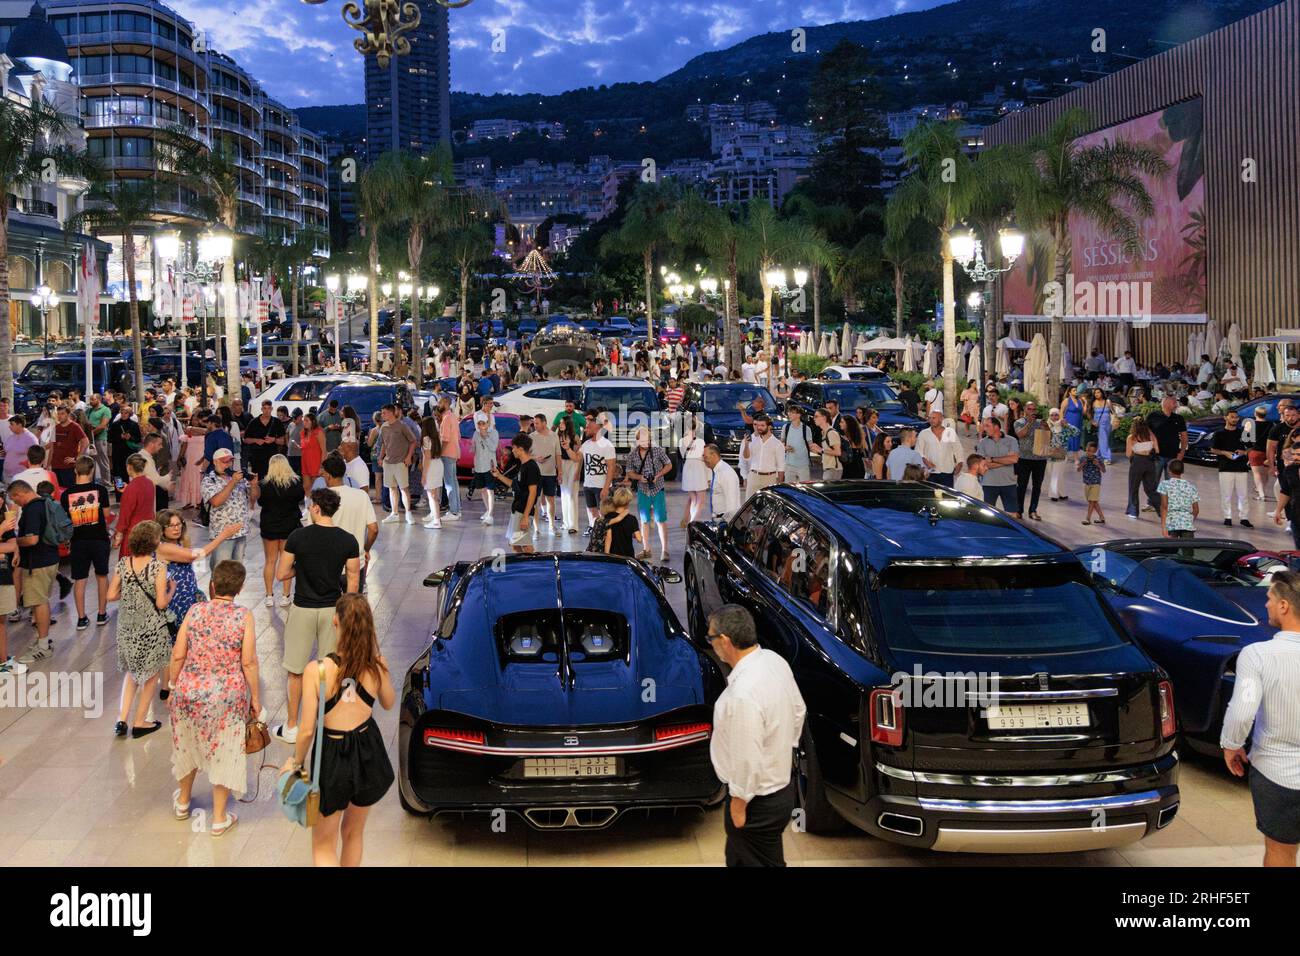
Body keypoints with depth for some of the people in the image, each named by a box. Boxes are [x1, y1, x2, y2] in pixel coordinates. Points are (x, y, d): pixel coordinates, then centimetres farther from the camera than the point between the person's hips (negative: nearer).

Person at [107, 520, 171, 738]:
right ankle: (139, 723, 22)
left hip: (127, 627, 5)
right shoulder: (158, 567, -18)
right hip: (151, 628, -5)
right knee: (151, 674, 15)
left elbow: (111, 595, -1)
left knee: (133, 671, 24)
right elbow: (161, 603, -18)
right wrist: (171, 591, 0)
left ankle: (122, 719, 15)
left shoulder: (122, 564, -4)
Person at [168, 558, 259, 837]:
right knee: (223, 752, 12)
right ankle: (219, 818, 20)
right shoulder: (244, 616, -11)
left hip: (189, 691, 3)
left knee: (189, 745, 24)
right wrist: (255, 697, 1)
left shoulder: (195, 611, -5)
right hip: (227, 696, -2)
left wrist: (174, 688, 12)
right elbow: (249, 663, -11)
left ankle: (183, 801, 44)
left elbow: (178, 656, -2)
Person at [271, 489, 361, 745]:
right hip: (333, 610, 2)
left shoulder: (298, 537, -12)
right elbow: (353, 583, -3)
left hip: (303, 610, -2)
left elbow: (281, 574, -6)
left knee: (296, 672, 10)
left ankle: (291, 727, 18)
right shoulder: (348, 541, -7)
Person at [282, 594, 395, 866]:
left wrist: (296, 762, 3)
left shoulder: (316, 670, -22)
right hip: (369, 754, 3)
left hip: (332, 757, -3)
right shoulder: (377, 665, -14)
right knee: (353, 833, 28)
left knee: (324, 847, 15)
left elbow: (307, 731, -16)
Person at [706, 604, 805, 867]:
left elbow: (747, 760, -27)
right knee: (737, 858, 26)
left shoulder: (743, 694, -34)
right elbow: (799, 710, 10)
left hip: (759, 799, -8)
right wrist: (785, 749, 21)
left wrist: (738, 803, -13)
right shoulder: (774, 660, -6)